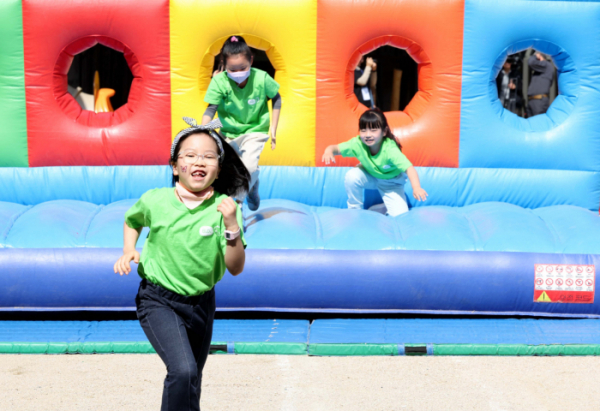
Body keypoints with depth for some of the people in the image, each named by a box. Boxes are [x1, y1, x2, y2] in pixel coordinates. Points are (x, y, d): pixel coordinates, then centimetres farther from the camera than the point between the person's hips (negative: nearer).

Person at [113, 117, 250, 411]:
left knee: (190, 382, 20)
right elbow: (132, 220, 13)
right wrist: (128, 251, -3)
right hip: (159, 300, -3)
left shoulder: (225, 208, -12)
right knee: (184, 372, -26)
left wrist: (232, 227, -27)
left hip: (201, 302, 3)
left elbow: (235, 268, -14)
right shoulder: (154, 201, -12)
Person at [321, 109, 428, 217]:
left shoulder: (390, 150, -38)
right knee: (352, 176, -28)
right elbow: (336, 148, -25)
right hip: (370, 177, 3)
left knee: (399, 214, -19)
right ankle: (354, 209, -3)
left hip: (391, 182, -2)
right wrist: (329, 150, -51)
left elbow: (409, 168, -46)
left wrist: (416, 188, -64)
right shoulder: (358, 144, -27)